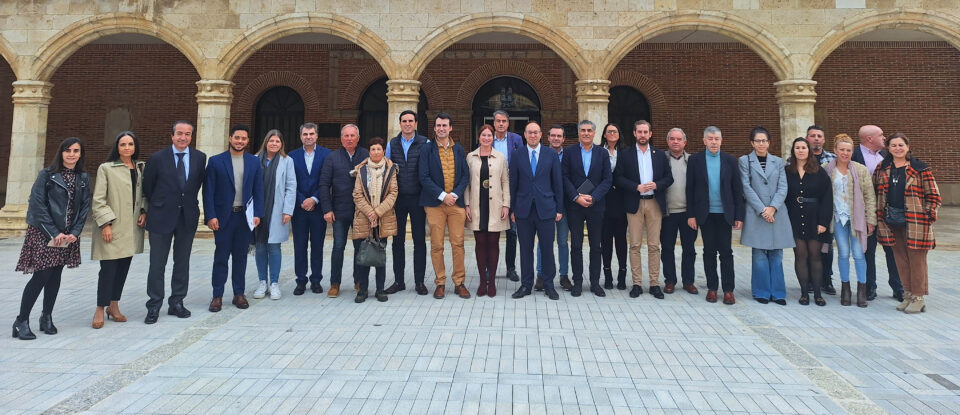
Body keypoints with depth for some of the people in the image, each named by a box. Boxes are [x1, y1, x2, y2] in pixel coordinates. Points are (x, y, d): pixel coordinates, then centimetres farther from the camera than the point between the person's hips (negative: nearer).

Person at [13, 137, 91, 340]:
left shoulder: (83, 178, 6)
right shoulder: (47, 175, -5)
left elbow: (85, 207, 5)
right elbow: (37, 205, -9)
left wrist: (75, 232, -6)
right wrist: (54, 233, -13)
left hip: (68, 236, 4)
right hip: (44, 234, -4)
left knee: (55, 276, 9)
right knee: (41, 276, -6)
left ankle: (47, 317, 21)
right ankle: (21, 321, 4)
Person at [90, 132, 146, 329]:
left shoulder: (141, 167, 11)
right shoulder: (106, 168, -2)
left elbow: (145, 193, 20)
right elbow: (98, 200, -5)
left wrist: (144, 212, 3)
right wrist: (105, 224, -11)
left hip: (132, 228, 5)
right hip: (112, 228, -4)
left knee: (123, 268, 10)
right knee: (108, 269, -5)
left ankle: (114, 306, 23)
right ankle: (100, 309, 9)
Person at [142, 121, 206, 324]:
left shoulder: (199, 158, 2)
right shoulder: (157, 158, -4)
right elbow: (147, 187, 6)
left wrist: (189, 201, 12)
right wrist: (157, 207, 11)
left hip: (188, 217, 2)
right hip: (162, 216, -2)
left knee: (182, 263, 10)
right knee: (157, 264, 3)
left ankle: (176, 303, 22)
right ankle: (154, 306, 13)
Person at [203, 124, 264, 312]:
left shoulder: (254, 162, 6)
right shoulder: (216, 161, -1)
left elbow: (258, 190, 7)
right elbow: (208, 191, -3)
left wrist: (257, 214, -2)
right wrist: (210, 216, -10)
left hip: (245, 216, 2)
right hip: (223, 217, -2)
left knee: (241, 257, 10)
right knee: (221, 257, 3)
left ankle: (239, 294, 19)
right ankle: (217, 296, 11)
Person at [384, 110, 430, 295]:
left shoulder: (425, 143, 0)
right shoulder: (392, 144, 8)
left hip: (417, 198, -2)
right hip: (398, 198, 2)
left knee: (419, 240, 3)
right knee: (398, 240, 6)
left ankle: (419, 281, 12)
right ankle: (398, 281, 16)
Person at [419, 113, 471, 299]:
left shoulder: (458, 149, 12)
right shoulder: (427, 149, 2)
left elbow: (465, 175, 8)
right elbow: (424, 177, -4)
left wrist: (455, 194, -7)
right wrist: (442, 196, -11)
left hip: (456, 201, 2)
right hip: (435, 203, -2)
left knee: (458, 243, 1)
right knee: (436, 245, 1)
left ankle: (459, 283, 10)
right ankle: (440, 283, 12)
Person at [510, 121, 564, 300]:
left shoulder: (551, 155, 4)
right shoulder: (517, 155, 6)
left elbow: (558, 183, 5)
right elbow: (513, 184, 6)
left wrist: (559, 209, 2)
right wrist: (512, 209, 4)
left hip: (546, 209, 0)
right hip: (523, 210, 1)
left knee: (547, 249, 3)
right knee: (525, 249, 7)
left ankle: (549, 285, 16)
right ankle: (526, 284, 18)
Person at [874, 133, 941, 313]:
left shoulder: (920, 168, -3)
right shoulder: (882, 168, 8)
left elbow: (933, 195, -1)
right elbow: (874, 191, 16)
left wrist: (928, 216, -8)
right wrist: (878, 217, 10)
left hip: (914, 222, -4)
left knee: (917, 260, 0)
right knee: (901, 260, 11)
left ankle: (918, 298, 9)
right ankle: (908, 295, 21)